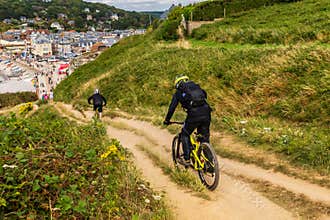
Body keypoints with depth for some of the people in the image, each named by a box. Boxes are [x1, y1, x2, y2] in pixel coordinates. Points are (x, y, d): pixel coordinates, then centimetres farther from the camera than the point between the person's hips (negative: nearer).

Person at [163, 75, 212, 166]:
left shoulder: (178, 92, 18)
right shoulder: (197, 87, 29)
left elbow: (172, 107, 21)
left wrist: (167, 120, 35)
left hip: (194, 114, -4)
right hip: (206, 112, 4)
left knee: (185, 135, 18)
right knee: (205, 137, 20)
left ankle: (186, 159, 17)